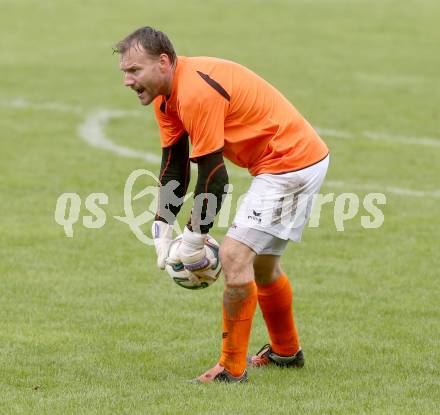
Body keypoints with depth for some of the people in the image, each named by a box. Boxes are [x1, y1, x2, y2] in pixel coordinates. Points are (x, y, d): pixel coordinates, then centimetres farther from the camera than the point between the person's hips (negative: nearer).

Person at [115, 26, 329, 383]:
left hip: (291, 163, -11)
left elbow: (213, 177, -24)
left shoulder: (197, 93, -27)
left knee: (234, 255, -17)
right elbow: (173, 164, 10)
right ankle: (286, 352, 44)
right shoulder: (166, 95, 4)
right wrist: (162, 229, 2)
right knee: (261, 263, 24)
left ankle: (233, 369, -8)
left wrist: (194, 238, -15)